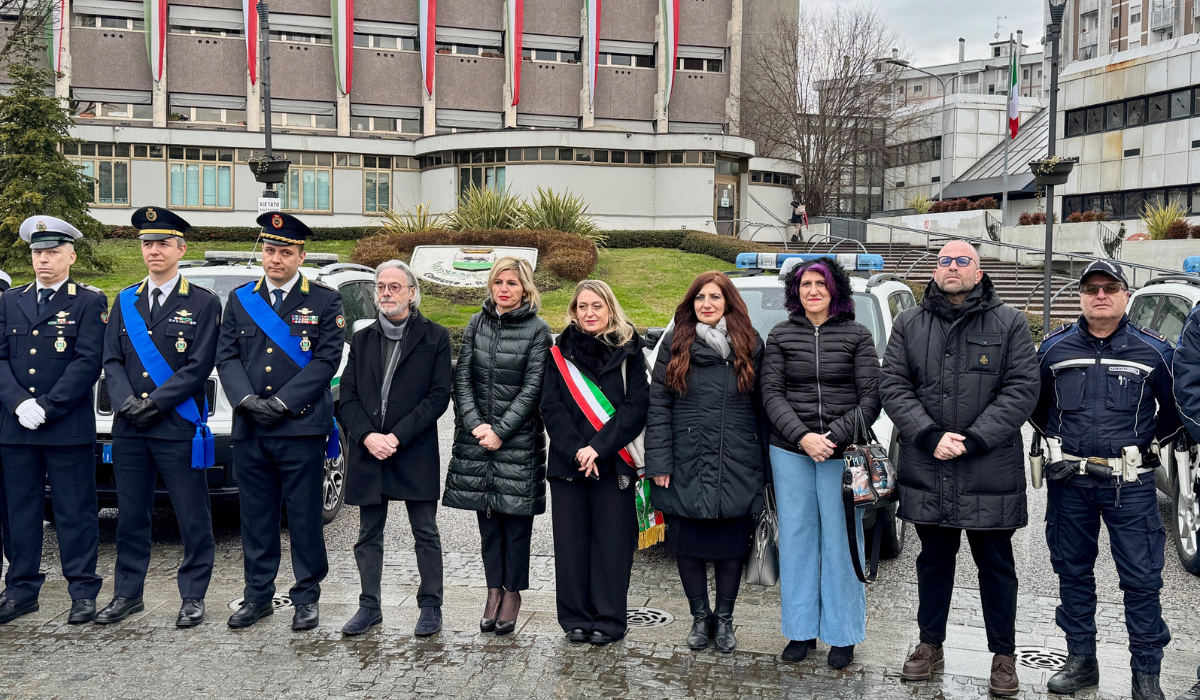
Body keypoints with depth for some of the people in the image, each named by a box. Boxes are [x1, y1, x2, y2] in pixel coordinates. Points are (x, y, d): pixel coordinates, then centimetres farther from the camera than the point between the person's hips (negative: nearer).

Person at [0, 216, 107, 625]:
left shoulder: (89, 302, 0)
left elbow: (88, 362, -9)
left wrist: (45, 406, -14)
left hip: (69, 428, -4)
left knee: (75, 513, 2)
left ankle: (83, 592, 10)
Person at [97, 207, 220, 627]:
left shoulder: (203, 303, 0)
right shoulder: (125, 302, 14)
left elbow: (199, 366, -8)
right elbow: (112, 361, 9)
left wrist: (154, 403, -13)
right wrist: (127, 402, -9)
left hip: (179, 428, -4)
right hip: (129, 430, 4)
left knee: (193, 519, 2)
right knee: (131, 517, 12)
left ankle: (193, 597, 13)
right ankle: (128, 594, 24)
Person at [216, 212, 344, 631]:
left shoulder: (325, 301, 2)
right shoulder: (240, 300, 13)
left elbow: (326, 360, -6)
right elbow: (226, 357, 8)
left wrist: (282, 402, -13)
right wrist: (247, 400, -9)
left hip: (302, 428, -3)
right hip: (250, 430, 3)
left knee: (305, 516, 2)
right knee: (256, 516, 10)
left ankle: (307, 597, 15)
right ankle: (258, 596, 22)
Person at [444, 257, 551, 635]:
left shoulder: (537, 329, -2)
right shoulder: (477, 324, 9)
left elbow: (533, 387, -7)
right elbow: (462, 377, 5)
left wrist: (501, 431, -11)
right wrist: (475, 425, -7)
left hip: (519, 437, -3)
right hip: (476, 435, 3)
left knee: (516, 516, 2)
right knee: (487, 517, 8)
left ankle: (512, 592, 13)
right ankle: (494, 590, 17)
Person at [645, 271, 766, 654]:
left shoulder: (750, 346, 6)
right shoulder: (675, 344, 3)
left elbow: (763, 406, 7)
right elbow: (658, 406, 0)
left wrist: (768, 459, 2)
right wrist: (658, 463, -6)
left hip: (737, 468, 0)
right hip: (687, 466, 0)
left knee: (732, 544, 8)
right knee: (688, 544, 7)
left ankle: (724, 618, 26)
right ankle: (700, 617, 25)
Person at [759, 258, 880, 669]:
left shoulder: (856, 335, 3)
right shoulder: (780, 336, 7)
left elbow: (871, 398, -2)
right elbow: (771, 393, 1)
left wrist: (835, 438, -14)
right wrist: (802, 437, -13)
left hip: (842, 453, -1)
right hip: (790, 452, 2)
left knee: (841, 540, 3)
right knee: (796, 538, 8)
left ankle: (843, 635, 16)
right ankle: (801, 631, 20)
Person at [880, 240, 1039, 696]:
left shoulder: (1009, 324, 2)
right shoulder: (909, 324, 8)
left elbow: (1022, 389, -6)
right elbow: (893, 386, 0)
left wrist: (973, 440, -16)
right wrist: (930, 436, -14)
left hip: (991, 471, -2)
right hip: (926, 470, 2)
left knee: (996, 566, 10)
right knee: (933, 562, 15)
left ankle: (1003, 657, 24)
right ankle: (930, 646, 30)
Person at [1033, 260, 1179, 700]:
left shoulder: (1153, 351, 0)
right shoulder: (1055, 348, 4)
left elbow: (1175, 410, 12)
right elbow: (1034, 403, 19)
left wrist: (1150, 445, 9)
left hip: (1131, 485, -2)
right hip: (1068, 482, 2)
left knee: (1142, 579, 0)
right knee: (1073, 572, 11)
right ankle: (1081, 662, 24)